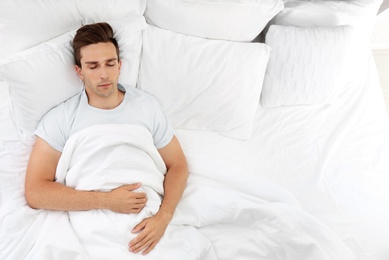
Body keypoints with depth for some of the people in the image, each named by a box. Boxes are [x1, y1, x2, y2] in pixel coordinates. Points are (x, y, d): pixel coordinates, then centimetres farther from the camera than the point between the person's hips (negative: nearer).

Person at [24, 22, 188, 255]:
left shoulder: (147, 105, 1)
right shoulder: (60, 119, -4)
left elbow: (178, 165, 2)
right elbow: (35, 193, -9)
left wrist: (164, 217, -14)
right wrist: (107, 200, -18)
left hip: (148, 220, 1)